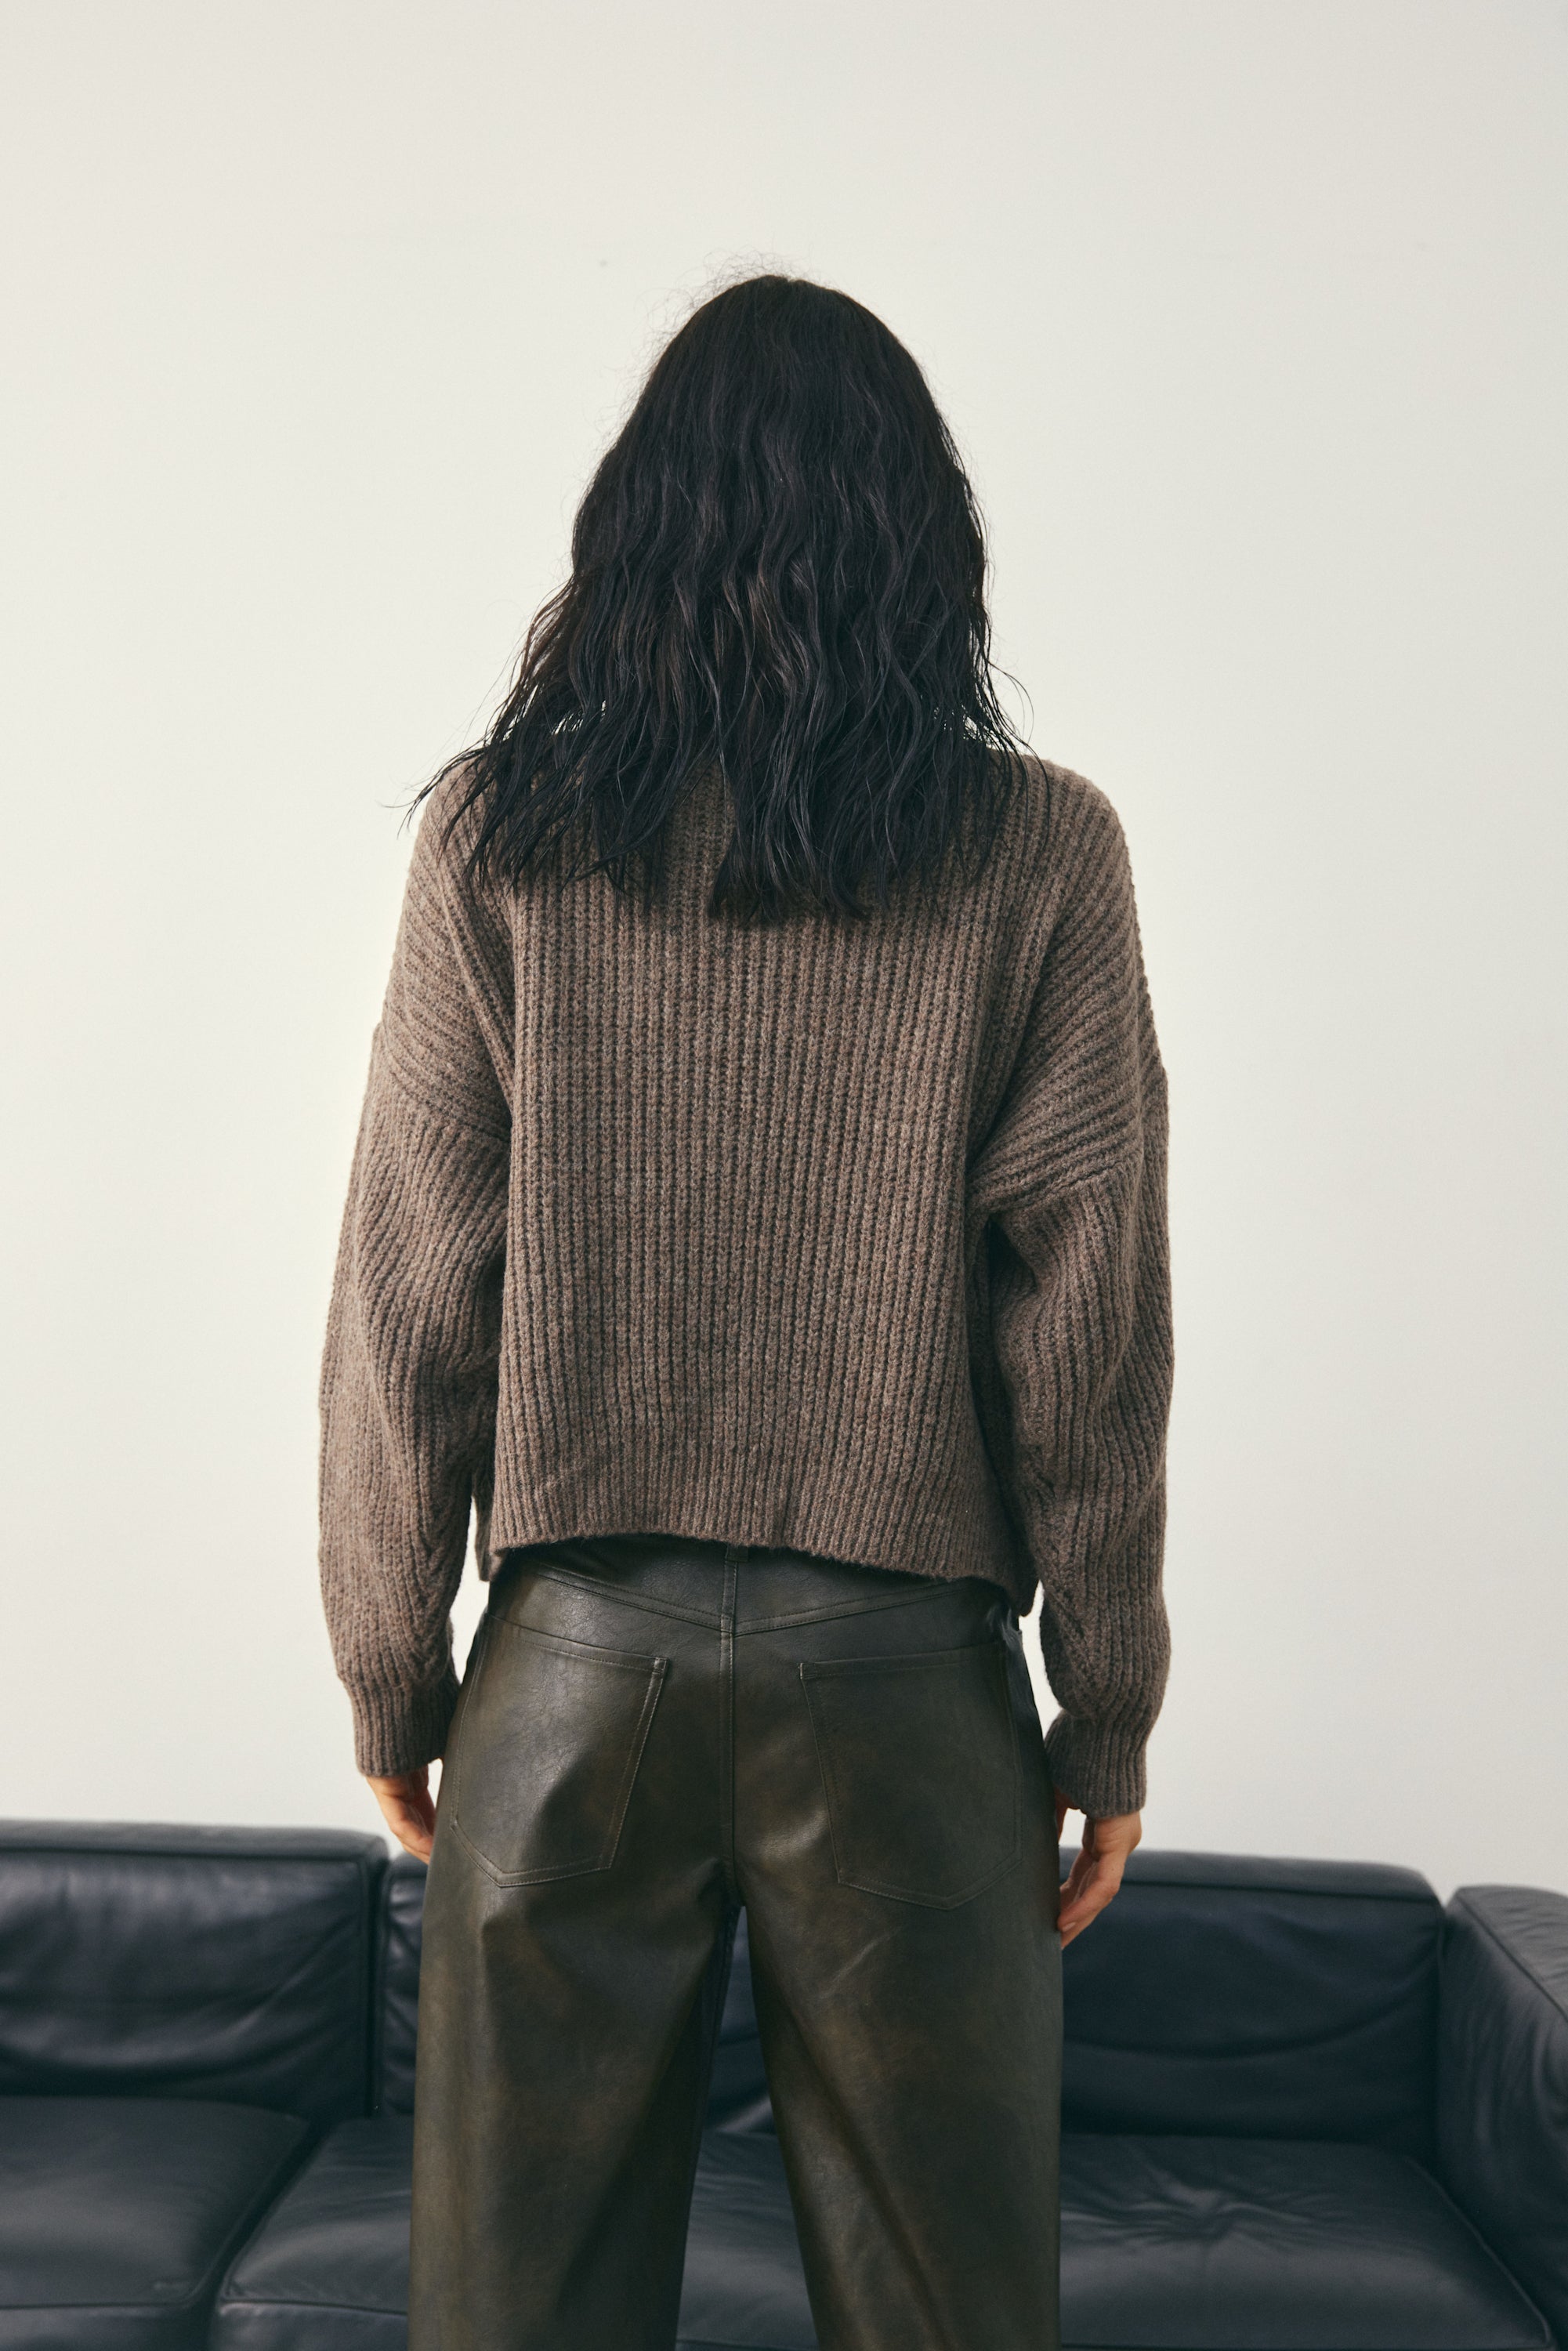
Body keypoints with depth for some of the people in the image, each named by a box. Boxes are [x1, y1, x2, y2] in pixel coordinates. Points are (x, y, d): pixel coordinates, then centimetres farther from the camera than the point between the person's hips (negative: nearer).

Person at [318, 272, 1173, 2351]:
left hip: (578, 1656, 1)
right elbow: (1087, 1314, -5)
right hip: (908, 1669, 0)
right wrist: (1109, 1710, 5)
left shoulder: (502, 833, -2)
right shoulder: (1036, 851, -4)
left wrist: (393, 1672, 9)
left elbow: (409, 1290, -2)